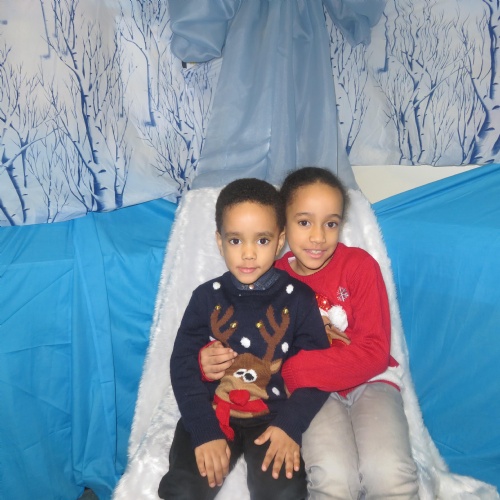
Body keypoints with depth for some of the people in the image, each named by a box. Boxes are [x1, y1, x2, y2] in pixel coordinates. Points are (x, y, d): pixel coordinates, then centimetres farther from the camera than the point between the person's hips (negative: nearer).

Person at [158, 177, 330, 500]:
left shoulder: (298, 298, -2)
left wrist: (290, 425, -15)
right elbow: (183, 364, -3)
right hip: (212, 411, 1)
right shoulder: (207, 297, 0)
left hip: (273, 416, -1)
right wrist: (204, 431, -14)